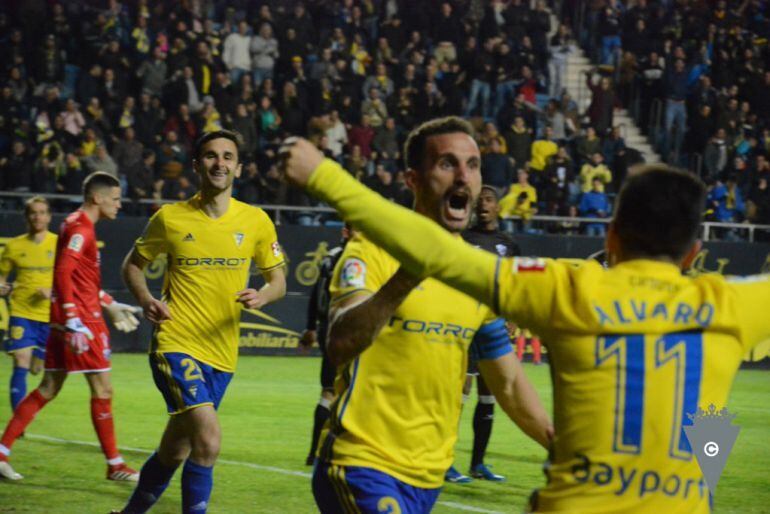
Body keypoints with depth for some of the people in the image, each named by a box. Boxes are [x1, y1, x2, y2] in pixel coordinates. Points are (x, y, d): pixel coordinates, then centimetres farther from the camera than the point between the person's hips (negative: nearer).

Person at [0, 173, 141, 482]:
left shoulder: (79, 226, 19)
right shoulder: (80, 228, -13)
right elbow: (63, 272, -23)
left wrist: (110, 305, 30)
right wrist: (73, 321, -28)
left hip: (69, 319, 10)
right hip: (81, 320, -10)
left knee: (49, 388, 11)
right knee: (103, 389, -4)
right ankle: (115, 466, 1)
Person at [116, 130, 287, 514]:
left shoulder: (256, 221, 3)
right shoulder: (170, 218, -1)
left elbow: (278, 280, 10)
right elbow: (133, 264, 13)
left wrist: (263, 296, -13)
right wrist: (145, 299, -7)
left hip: (221, 353, 4)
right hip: (176, 344, -4)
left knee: (174, 453, 13)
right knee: (208, 438, -25)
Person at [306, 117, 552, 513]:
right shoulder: (375, 250, -9)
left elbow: (509, 384, 18)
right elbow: (339, 346, -27)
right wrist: (408, 274, -40)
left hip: (428, 477, 7)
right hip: (363, 465, -7)